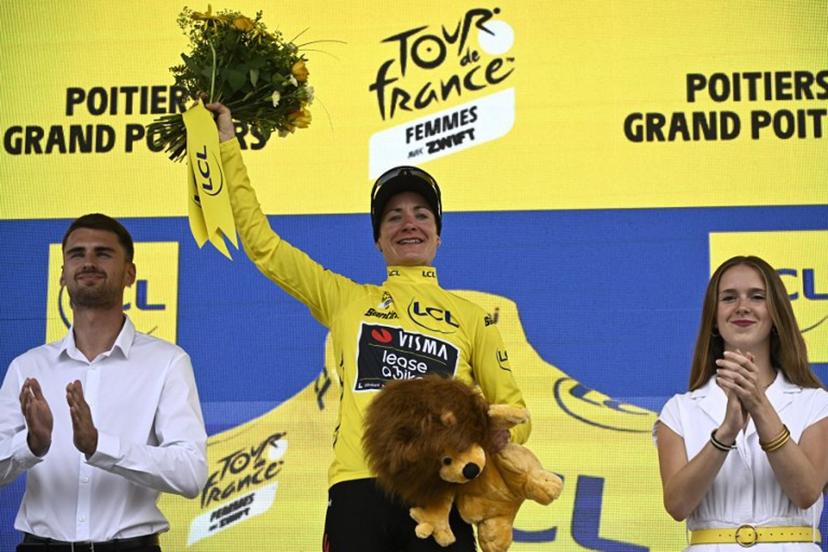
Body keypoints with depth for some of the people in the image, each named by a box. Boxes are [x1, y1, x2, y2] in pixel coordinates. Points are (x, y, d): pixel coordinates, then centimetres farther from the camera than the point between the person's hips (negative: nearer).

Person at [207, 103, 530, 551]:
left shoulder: (472, 318, 17)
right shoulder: (345, 299, 18)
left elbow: (513, 409, 19)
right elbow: (262, 244, 18)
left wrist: (500, 432, -5)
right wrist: (227, 147, 18)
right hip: (358, 489, 0)